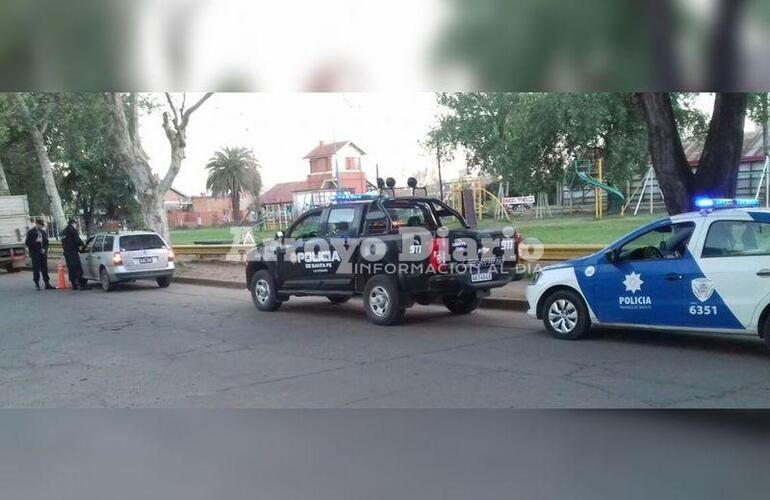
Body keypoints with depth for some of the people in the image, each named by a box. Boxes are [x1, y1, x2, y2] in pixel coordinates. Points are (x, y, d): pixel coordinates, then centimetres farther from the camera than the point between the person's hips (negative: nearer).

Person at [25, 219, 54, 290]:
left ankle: (47, 284, 7)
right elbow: (27, 243, -6)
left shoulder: (43, 232, 13)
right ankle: (37, 284, 4)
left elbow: (46, 242, 17)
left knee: (45, 269, 5)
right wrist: (36, 241, -17)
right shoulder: (31, 232, -3)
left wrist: (45, 249, 0)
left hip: (43, 253, 5)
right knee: (36, 269, -2)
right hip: (35, 254, -5)